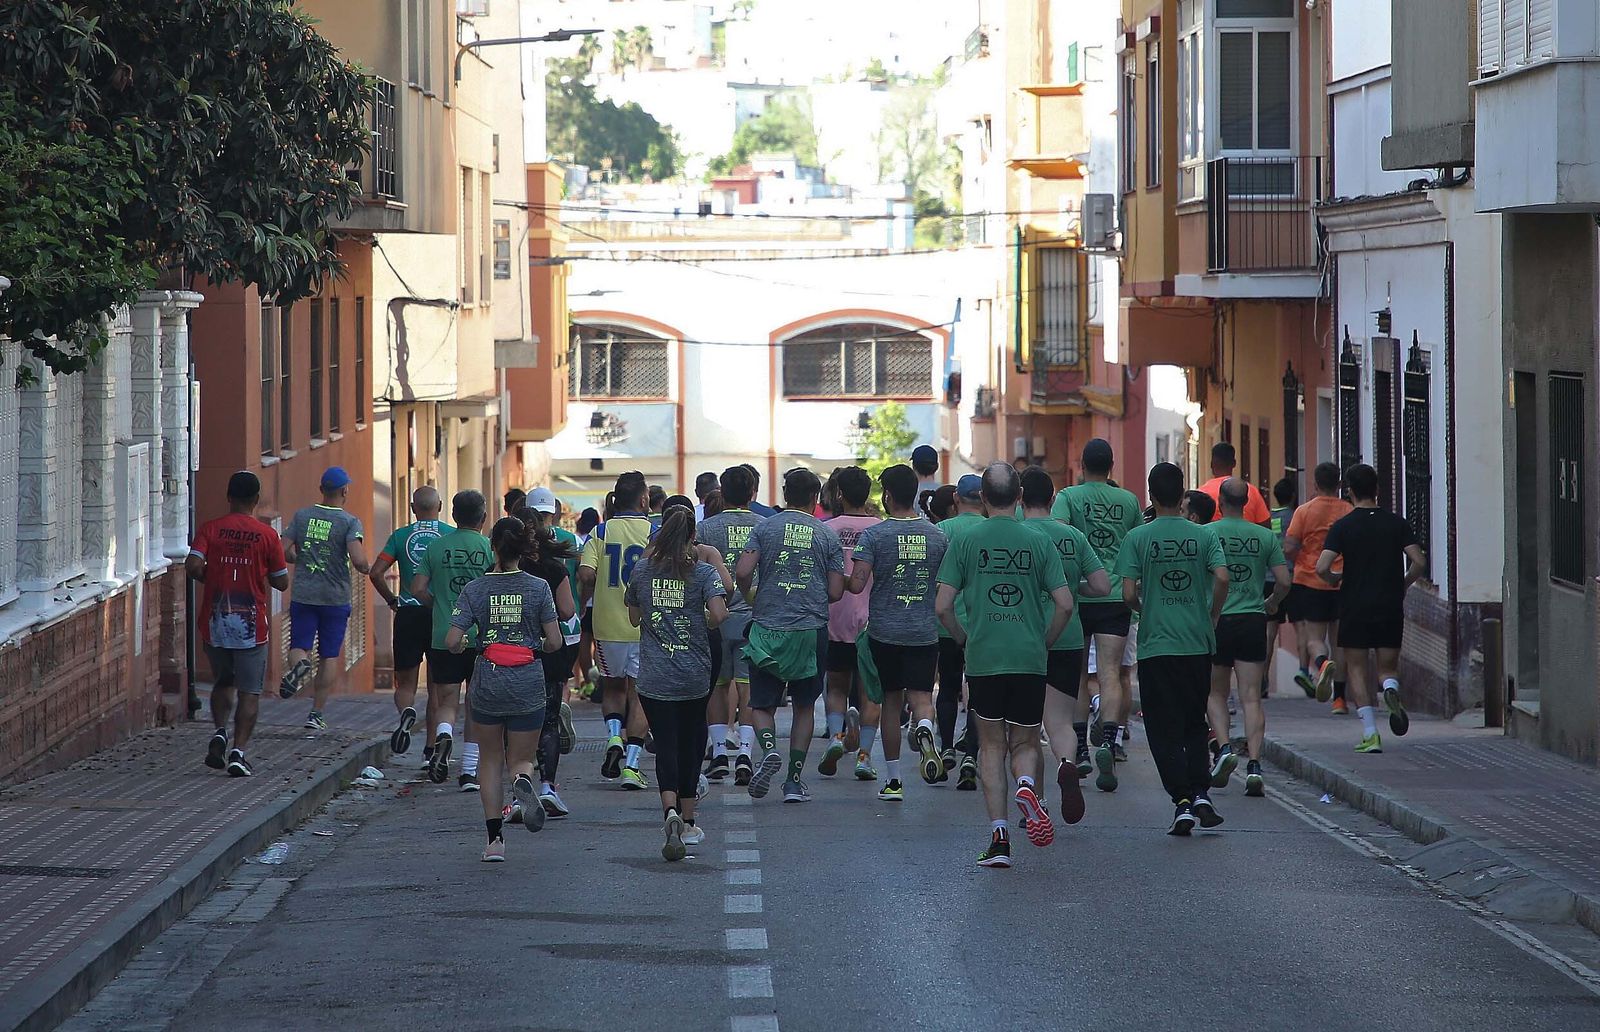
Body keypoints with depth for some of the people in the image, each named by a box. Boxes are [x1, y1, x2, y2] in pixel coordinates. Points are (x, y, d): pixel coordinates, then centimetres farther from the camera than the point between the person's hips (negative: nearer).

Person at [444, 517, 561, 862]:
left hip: (488, 682, 0)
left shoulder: (474, 590, -4)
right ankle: (522, 782, -26)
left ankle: (494, 839, 10)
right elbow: (554, 642, -4)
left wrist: (465, 648, 13)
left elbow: (452, 642, -9)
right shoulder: (538, 588, -3)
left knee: (491, 760, 17)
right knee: (521, 759, 13)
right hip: (528, 684, 0)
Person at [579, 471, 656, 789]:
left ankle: (614, 737, -1)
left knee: (612, 685, 23)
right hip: (646, 625, -2)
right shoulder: (655, 533, -5)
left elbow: (586, 574, -12)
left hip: (608, 623, 2)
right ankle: (631, 766, -2)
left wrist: (583, 601, 7)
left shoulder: (601, 532, -1)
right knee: (638, 692, 5)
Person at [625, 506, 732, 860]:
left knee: (666, 744, -2)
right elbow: (718, 612, -18)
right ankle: (688, 823, 22)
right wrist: (704, 626, 4)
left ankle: (670, 811, -27)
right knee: (691, 742, 14)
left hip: (654, 677, 0)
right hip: (695, 676, 0)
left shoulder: (642, 570, 2)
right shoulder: (704, 571, -5)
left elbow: (634, 618, 12)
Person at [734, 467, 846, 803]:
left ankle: (768, 748, -22)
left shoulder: (766, 527, 0)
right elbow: (835, 592, 2)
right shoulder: (827, 535, 3)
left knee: (762, 704, 9)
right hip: (812, 630, 1)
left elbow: (742, 573, -10)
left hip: (767, 628, -1)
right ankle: (795, 781, 10)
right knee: (804, 706, 14)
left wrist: (748, 594, 12)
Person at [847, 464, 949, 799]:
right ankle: (924, 729, -36)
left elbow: (857, 584, -14)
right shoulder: (937, 536, 2)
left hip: (884, 630, -1)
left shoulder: (874, 535, -8)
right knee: (921, 695, 1)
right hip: (925, 632, 1)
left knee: (891, 700, 11)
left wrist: (844, 579, 8)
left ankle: (892, 780, 15)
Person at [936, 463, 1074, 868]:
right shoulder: (1038, 542, 1)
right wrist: (1045, 642, 12)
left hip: (983, 658, 0)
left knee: (991, 747, 9)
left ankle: (999, 837, 1)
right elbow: (1065, 604, -2)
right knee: (1025, 743, 13)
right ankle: (1025, 785, -21)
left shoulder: (965, 542, 0)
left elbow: (942, 606, -4)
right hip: (1029, 660, 0)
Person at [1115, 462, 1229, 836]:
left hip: (1156, 646, -2)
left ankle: (1182, 802, -4)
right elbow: (1222, 579, -12)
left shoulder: (1137, 538, -4)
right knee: (1195, 724, 16)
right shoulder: (1203, 536, 0)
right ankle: (1201, 794, 4)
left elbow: (1128, 593, -10)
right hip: (1198, 644, 2)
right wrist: (1212, 616, 5)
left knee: (1165, 729, 3)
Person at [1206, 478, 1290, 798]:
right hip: (1253, 621, 2)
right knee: (1251, 696, 2)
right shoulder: (1265, 537, 3)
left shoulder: (1207, 534, -4)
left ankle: (1224, 747, -6)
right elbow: (1284, 582, 2)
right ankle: (1253, 764, -8)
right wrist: (1271, 603, 21)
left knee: (1215, 693, 14)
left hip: (1216, 620, -2)